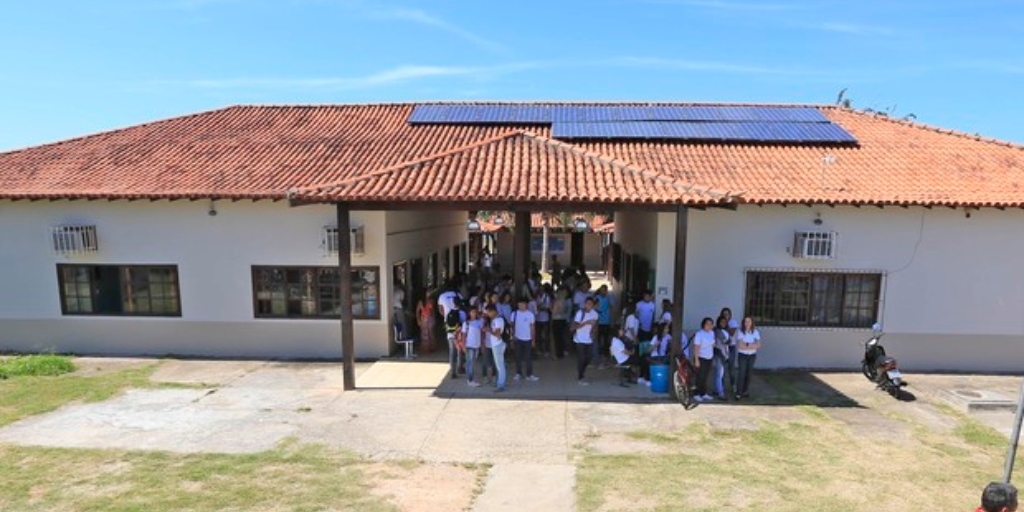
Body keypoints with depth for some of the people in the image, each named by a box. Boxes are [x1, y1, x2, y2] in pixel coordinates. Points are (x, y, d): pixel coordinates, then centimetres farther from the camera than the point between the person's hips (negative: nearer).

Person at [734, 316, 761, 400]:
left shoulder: (755, 332, -1)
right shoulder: (740, 332, -9)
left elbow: (758, 345, -8)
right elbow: (740, 345, -16)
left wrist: (746, 345, -17)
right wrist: (752, 345, -13)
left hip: (752, 355, 3)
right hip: (742, 355, -3)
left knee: (748, 374, 9)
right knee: (741, 374, -8)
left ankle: (745, 391, 20)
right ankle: (738, 393, -6)